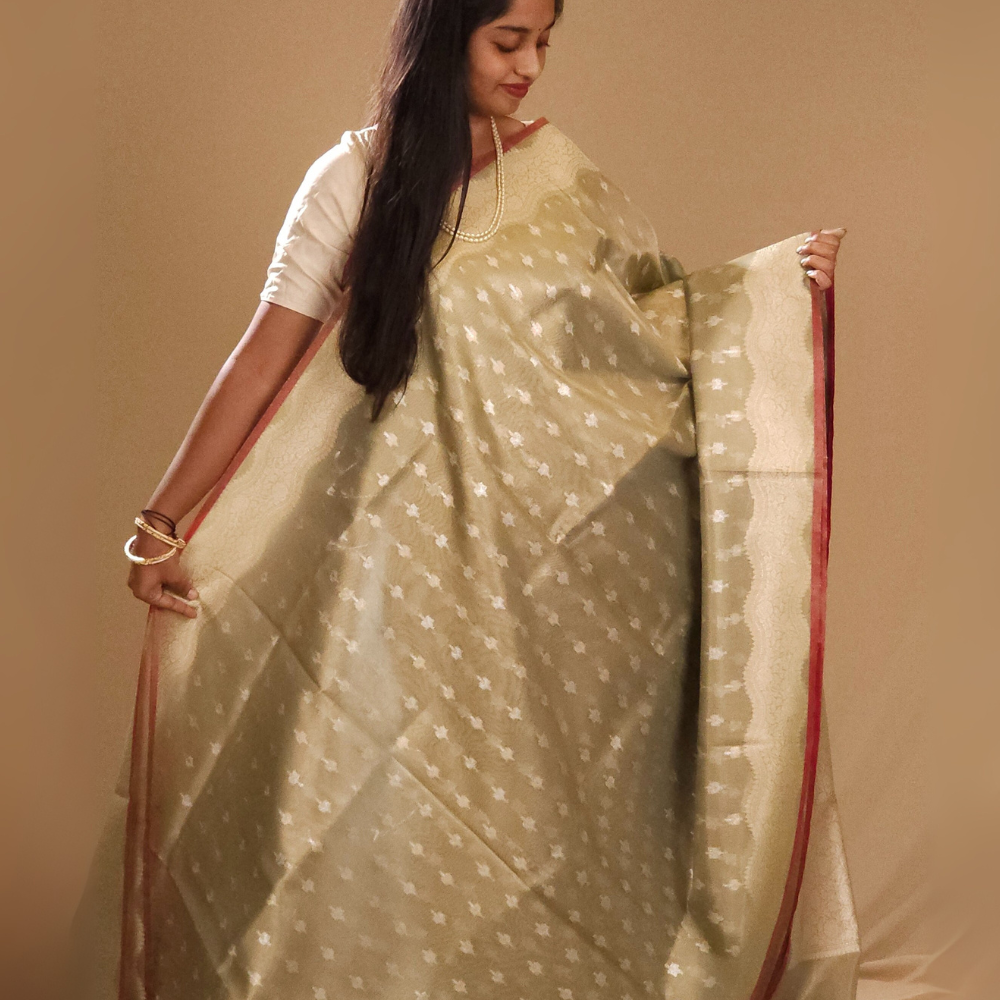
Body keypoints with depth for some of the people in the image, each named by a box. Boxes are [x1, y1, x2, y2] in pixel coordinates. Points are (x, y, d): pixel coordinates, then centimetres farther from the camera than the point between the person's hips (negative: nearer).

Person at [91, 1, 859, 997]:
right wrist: (160, 521, -5)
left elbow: (666, 304, 12)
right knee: (391, 811, 0)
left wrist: (782, 280, -4)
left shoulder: (556, 170, 7)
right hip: (413, 545, -2)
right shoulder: (358, 177, -2)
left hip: (554, 544, 3)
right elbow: (265, 356, -3)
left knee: (546, 792, 7)